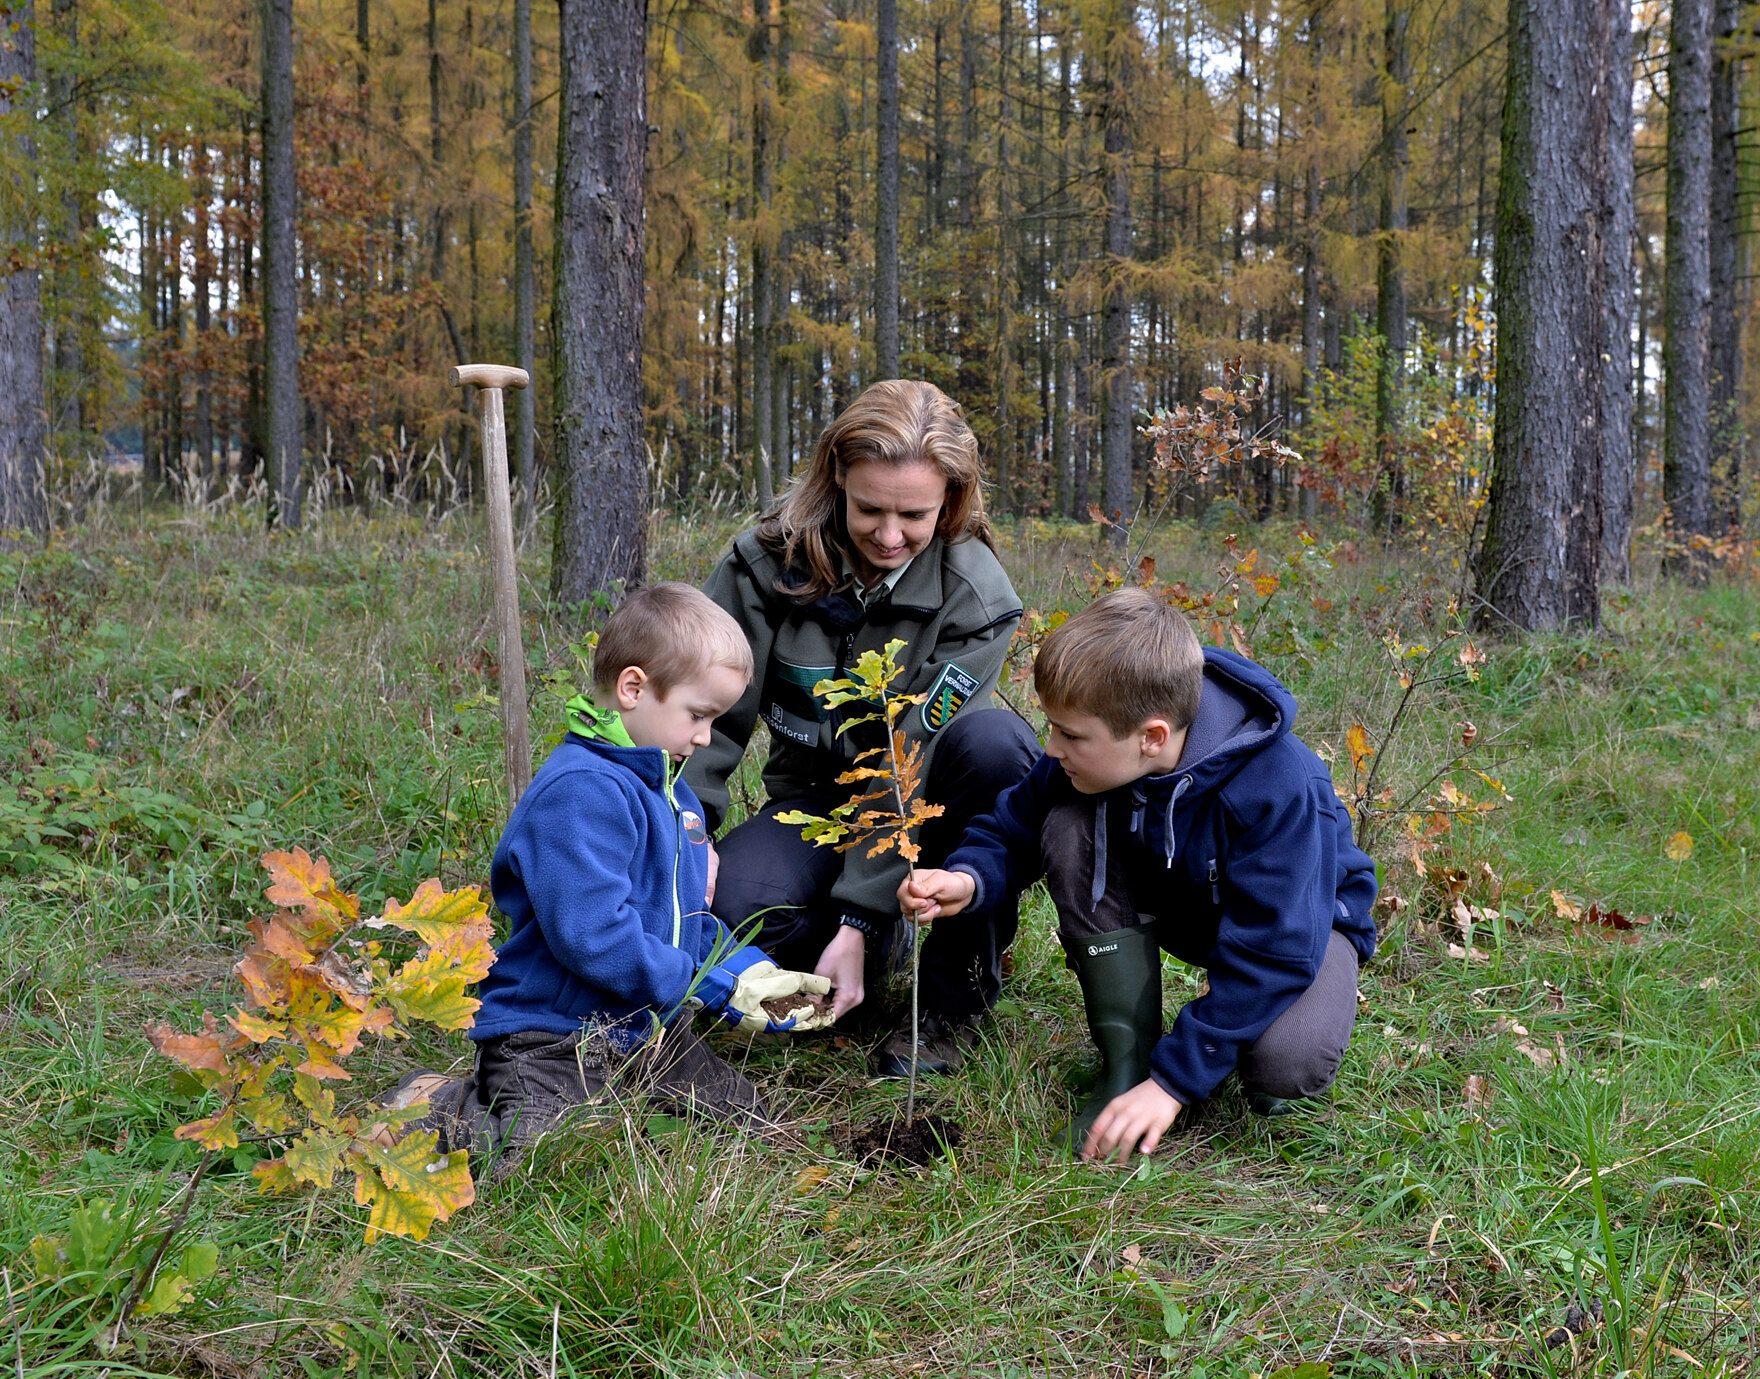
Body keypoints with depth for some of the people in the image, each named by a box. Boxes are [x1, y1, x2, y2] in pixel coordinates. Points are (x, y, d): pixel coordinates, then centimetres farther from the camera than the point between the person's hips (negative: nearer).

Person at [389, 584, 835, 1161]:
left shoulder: (666, 786, 13)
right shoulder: (580, 792, -21)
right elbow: (593, 936, -28)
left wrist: (750, 971, 3)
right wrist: (715, 987, -19)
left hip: (648, 1033, 9)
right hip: (551, 1040, -9)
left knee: (747, 1118, 7)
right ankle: (440, 1106, 2)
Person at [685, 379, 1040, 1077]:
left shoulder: (976, 596, -18)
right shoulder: (768, 560, -13)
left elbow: (916, 758, -23)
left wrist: (858, 921, -27)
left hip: (922, 808, -1)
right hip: (816, 797, 1)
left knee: (995, 740, -36)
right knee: (741, 905, -32)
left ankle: (956, 995, -17)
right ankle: (882, 945, 4)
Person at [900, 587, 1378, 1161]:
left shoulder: (1280, 790, -37)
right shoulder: (1100, 750, -21)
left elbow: (1271, 951, -36)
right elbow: (1013, 826, -6)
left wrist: (1172, 1081, -37)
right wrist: (968, 880, -30)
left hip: (1299, 916, -5)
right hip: (1183, 904, 5)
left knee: (1289, 1062, -36)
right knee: (1070, 828, -24)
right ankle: (1125, 1062, -15)